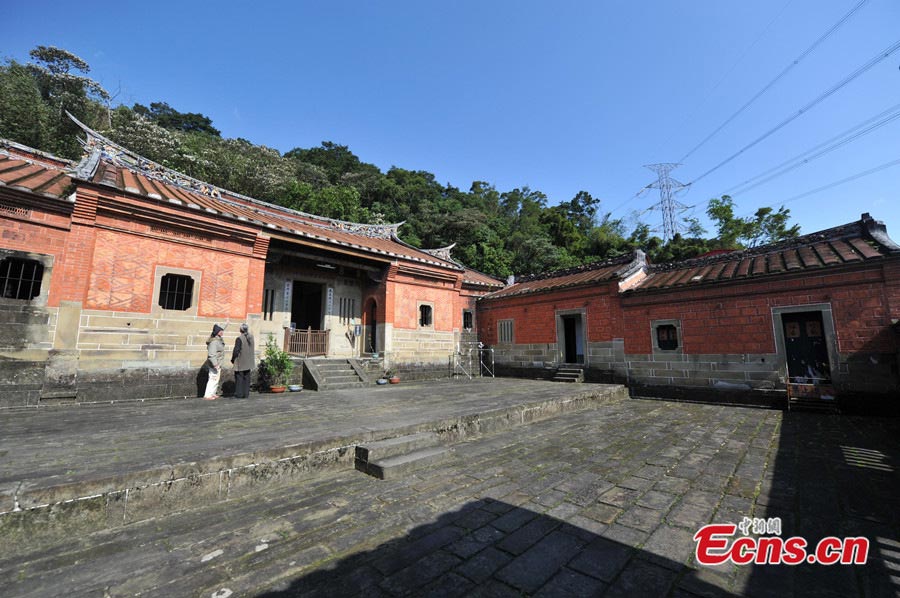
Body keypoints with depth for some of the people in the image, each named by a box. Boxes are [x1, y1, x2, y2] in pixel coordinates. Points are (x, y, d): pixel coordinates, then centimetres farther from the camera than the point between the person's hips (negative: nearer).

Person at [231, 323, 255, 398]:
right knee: (247, 378, 12)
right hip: (248, 362, 6)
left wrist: (233, 359, -3)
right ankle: (246, 394, 16)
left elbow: (236, 350, -16)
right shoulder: (251, 337, 0)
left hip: (240, 362, -6)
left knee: (239, 378, 5)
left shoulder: (239, 339, -19)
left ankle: (239, 394, 9)